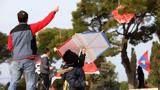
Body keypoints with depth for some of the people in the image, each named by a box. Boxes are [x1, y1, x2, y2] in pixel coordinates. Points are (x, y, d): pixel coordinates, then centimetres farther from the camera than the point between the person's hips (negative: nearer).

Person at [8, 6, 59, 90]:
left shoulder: (12, 31, 5)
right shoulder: (31, 28, -4)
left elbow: (10, 47, 12)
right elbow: (45, 21, -2)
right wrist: (54, 11, 8)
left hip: (16, 61, 3)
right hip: (28, 61, -3)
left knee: (13, 82, 7)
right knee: (30, 83, 2)